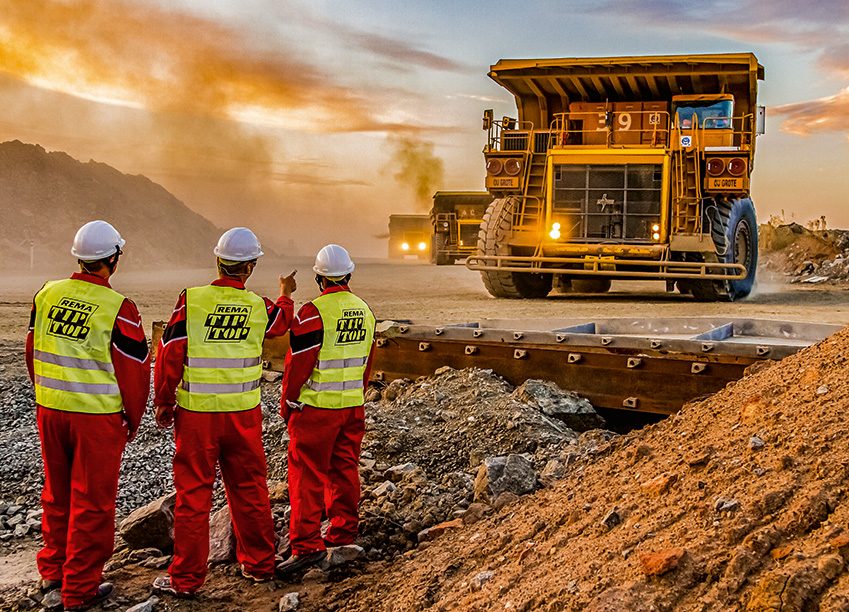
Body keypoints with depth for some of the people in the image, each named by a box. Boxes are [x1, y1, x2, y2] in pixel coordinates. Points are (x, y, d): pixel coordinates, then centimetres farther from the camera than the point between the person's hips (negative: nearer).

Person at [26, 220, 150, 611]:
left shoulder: (46, 294, 1)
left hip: (49, 412, 6)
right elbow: (133, 370, -10)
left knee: (56, 492, 22)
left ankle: (52, 570, 37)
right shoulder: (119, 309, -16)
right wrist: (132, 420, 4)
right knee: (91, 502, 6)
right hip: (97, 417, -6)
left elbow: (33, 352, 11)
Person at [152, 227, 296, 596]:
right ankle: (259, 564, 27)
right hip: (244, 414, 2)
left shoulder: (191, 300, -10)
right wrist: (286, 295, 44)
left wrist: (163, 401, 5)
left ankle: (186, 577, 11)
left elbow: (170, 354, -7)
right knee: (249, 489, 15)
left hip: (196, 414, -2)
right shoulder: (259, 306, -1)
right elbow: (281, 322, 23)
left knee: (193, 493, 5)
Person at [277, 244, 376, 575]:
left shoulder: (313, 312, -16)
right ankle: (343, 534, 24)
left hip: (316, 408, -7)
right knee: (345, 470, 15)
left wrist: (288, 404, -1)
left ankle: (306, 545, -4)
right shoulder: (365, 310, 7)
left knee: (307, 473, -2)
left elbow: (297, 364, -13)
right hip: (353, 406, 7)